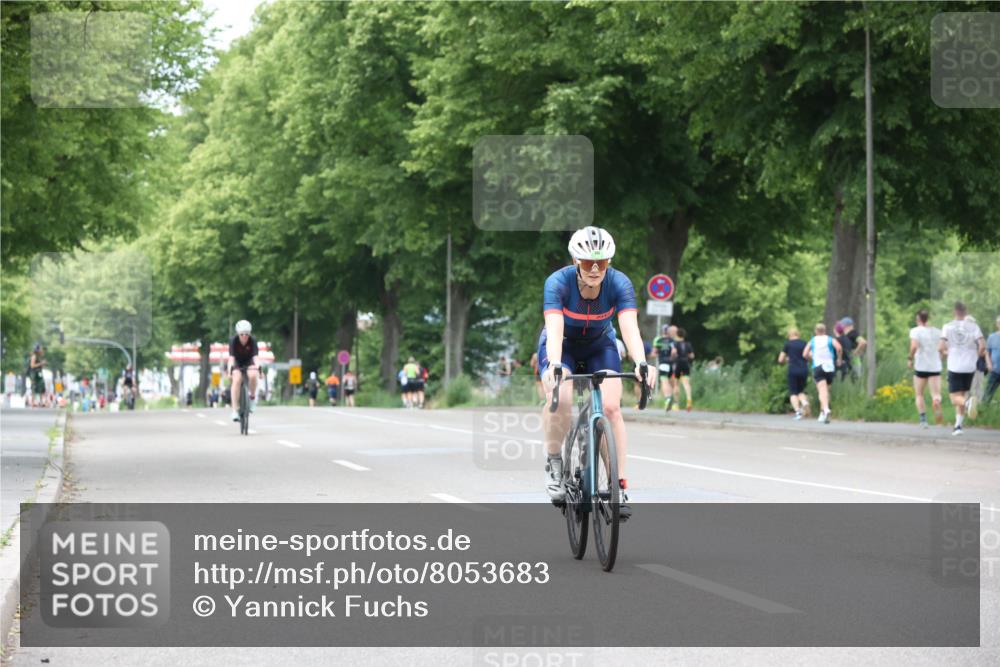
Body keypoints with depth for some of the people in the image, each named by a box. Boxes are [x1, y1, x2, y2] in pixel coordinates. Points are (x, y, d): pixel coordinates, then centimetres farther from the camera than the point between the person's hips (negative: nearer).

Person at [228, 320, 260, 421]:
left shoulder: (252, 341, -22)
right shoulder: (234, 341, -23)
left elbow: (255, 356, -32)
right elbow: (231, 356, -32)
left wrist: (258, 365, -51)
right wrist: (230, 367, -50)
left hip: (249, 362, 1)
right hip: (237, 363, -1)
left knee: (252, 375, -33)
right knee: (237, 379, -28)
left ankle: (253, 397, -5)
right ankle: (234, 411, -28)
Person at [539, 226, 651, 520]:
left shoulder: (619, 284, -26)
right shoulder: (558, 283, -30)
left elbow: (630, 328, -37)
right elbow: (554, 329, -42)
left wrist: (641, 363, -56)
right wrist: (554, 366, -60)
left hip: (600, 345, 2)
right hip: (562, 345, -2)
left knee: (611, 407, -20)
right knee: (560, 398, -30)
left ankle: (619, 486, -15)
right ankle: (554, 463, -8)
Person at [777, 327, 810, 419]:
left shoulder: (788, 344, 2)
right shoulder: (804, 343, 8)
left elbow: (780, 360, 5)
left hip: (793, 370, -3)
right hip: (804, 370, 3)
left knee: (793, 393, 4)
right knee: (801, 391, 18)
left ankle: (797, 411, -17)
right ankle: (805, 402, -12)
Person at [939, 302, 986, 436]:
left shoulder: (948, 327, -3)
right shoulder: (973, 326, -1)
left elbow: (940, 348, -10)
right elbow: (983, 346, -10)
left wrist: (945, 352, 13)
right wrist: (976, 356, 10)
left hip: (954, 368, -2)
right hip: (970, 367, 2)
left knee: (955, 398, 0)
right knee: (962, 394, 18)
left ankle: (967, 402, -34)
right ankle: (958, 425, 15)